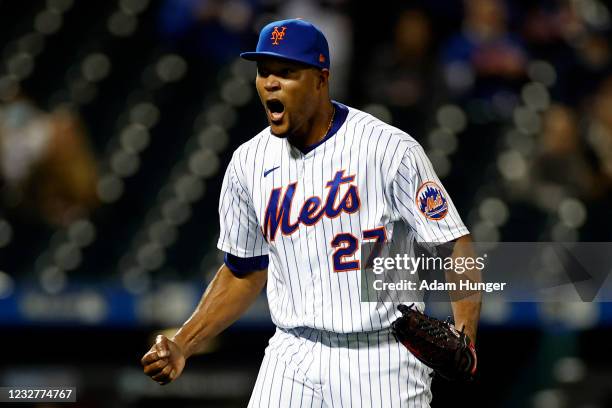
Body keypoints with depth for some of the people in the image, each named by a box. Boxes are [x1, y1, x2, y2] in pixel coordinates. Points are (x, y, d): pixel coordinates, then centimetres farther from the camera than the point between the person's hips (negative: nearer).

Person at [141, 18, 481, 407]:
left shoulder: (390, 149, -9)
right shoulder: (249, 162, 6)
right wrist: (182, 346, 6)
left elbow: (454, 244, -12)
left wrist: (463, 336, -28)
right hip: (292, 360, 4)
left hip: (381, 361, -4)